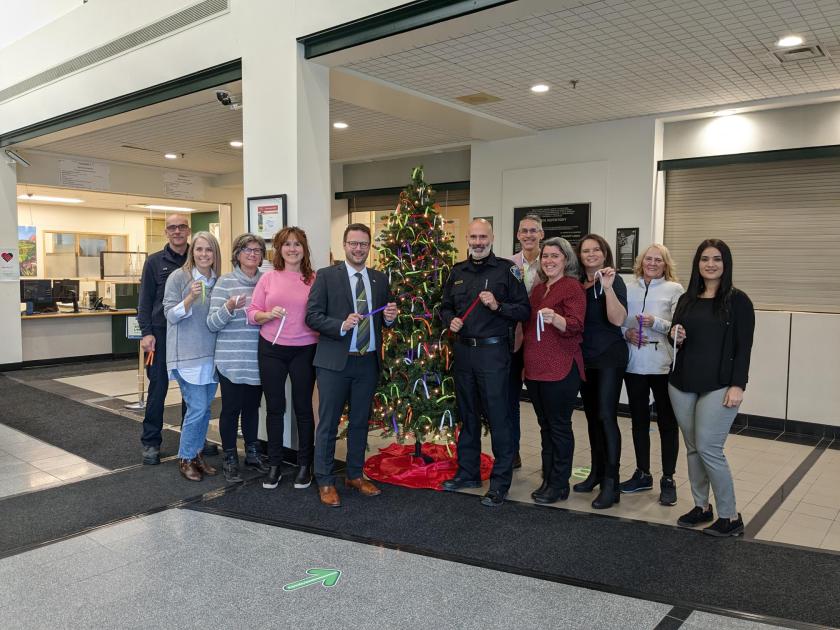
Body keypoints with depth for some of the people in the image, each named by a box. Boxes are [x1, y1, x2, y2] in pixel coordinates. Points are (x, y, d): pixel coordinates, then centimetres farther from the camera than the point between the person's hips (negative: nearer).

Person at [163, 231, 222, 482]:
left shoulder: (218, 280, 7)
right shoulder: (178, 277, -7)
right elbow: (171, 315, -10)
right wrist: (191, 297, -24)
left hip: (211, 354, 5)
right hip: (187, 355, -5)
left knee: (205, 407, 11)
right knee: (197, 408, -6)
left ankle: (197, 453, 27)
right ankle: (185, 458, 12)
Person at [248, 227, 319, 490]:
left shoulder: (314, 279, 0)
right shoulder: (268, 277, 3)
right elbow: (252, 313, 4)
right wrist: (268, 314, -14)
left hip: (304, 351, -1)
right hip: (271, 350, 1)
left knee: (303, 408, 8)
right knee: (274, 408, 10)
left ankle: (304, 465, 21)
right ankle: (274, 464, 23)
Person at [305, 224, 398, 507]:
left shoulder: (380, 279, 9)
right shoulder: (326, 276, -3)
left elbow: (386, 318, 17)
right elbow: (312, 316, -8)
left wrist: (390, 317, -6)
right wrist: (341, 325, -22)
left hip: (368, 361, 4)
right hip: (334, 361, -4)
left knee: (360, 421, 15)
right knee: (328, 423, 4)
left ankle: (355, 475, 30)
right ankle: (325, 482, 17)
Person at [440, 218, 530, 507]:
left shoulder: (506, 269, -4)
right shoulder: (457, 272, 12)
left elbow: (524, 310, -6)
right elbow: (445, 307, 20)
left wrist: (498, 306, -21)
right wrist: (450, 320, 0)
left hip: (493, 351, -5)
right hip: (463, 351, 6)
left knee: (498, 416, -2)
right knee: (467, 414, 15)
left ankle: (500, 481, 9)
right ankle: (468, 472, 29)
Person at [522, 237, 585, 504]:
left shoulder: (572, 287, -7)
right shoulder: (538, 288, 15)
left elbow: (575, 326, -17)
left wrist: (555, 318, -36)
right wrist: (525, 362, 22)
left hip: (561, 371, -7)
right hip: (535, 369, 7)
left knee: (559, 426, 1)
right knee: (545, 425, 14)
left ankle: (559, 485, 12)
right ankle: (548, 479, 25)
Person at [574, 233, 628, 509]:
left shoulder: (614, 280, -8)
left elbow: (618, 319, -21)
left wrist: (607, 288, -28)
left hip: (609, 357, -6)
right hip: (585, 357, 6)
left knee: (606, 416, -11)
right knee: (592, 416, 13)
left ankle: (611, 483, -5)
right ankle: (597, 472, 25)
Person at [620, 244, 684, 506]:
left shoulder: (674, 289, 1)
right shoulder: (629, 289, 10)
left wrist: (655, 322, -21)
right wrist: (626, 333, -8)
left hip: (662, 364, -3)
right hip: (634, 364, 4)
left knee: (667, 422, 4)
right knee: (639, 420, 13)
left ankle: (668, 480, 14)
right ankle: (642, 474, 27)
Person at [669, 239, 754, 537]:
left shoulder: (737, 300, -3)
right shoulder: (687, 300, 11)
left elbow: (744, 347, -6)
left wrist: (738, 385, -13)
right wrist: (676, 339, -5)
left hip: (718, 386, -5)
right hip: (682, 384, 5)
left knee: (708, 448, -8)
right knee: (692, 448, 9)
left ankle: (730, 516, 7)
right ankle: (701, 506, 23)